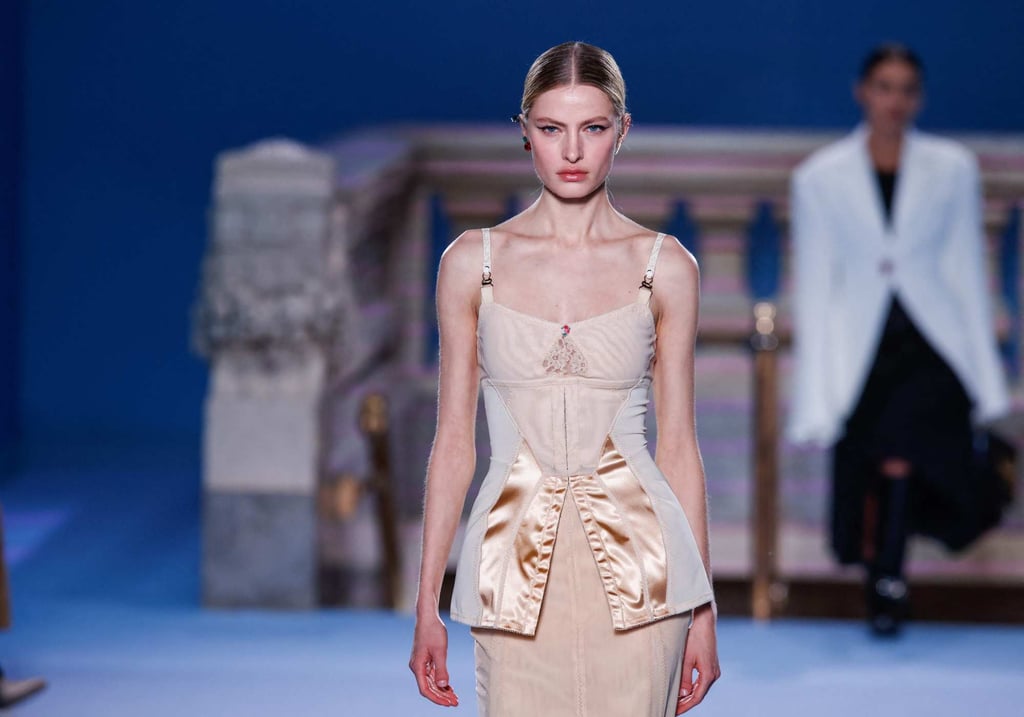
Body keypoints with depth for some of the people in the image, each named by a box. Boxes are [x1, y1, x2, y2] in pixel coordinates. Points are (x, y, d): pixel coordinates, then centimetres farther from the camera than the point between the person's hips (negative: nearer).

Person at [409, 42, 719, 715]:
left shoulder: (666, 267, 4)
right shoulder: (473, 261, 5)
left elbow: (678, 445, 6)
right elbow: (454, 441, 7)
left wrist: (703, 609, 4)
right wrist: (428, 603, 4)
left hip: (633, 565, 0)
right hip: (516, 567, 0)